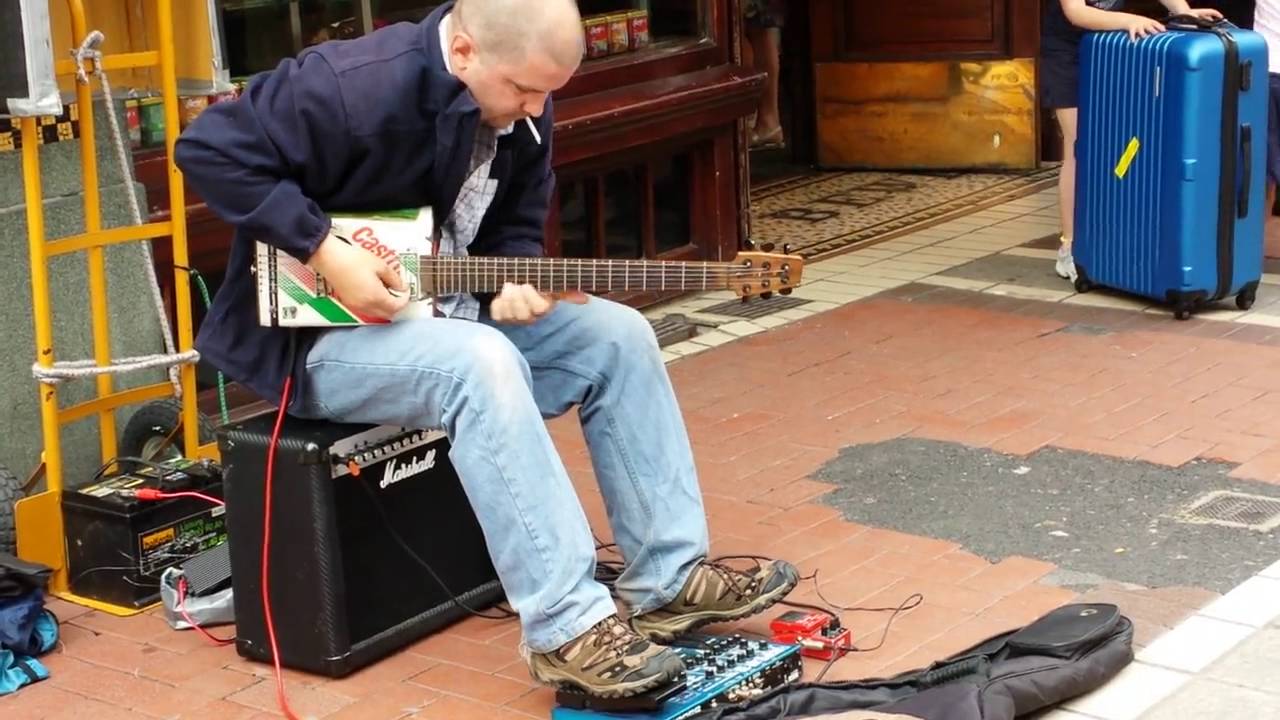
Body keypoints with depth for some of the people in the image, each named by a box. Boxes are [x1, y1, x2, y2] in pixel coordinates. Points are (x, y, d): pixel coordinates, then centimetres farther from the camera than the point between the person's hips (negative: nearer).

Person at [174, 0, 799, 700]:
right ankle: (569, 628, -32)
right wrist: (325, 250, -28)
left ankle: (668, 577, -2)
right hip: (313, 334, -8)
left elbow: (514, 229, 11)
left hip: (441, 312, 8)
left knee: (617, 336, -7)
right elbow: (210, 149, -25)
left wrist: (514, 282, -12)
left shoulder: (520, 110, -1)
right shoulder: (356, 86, -25)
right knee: (481, 364, -35)